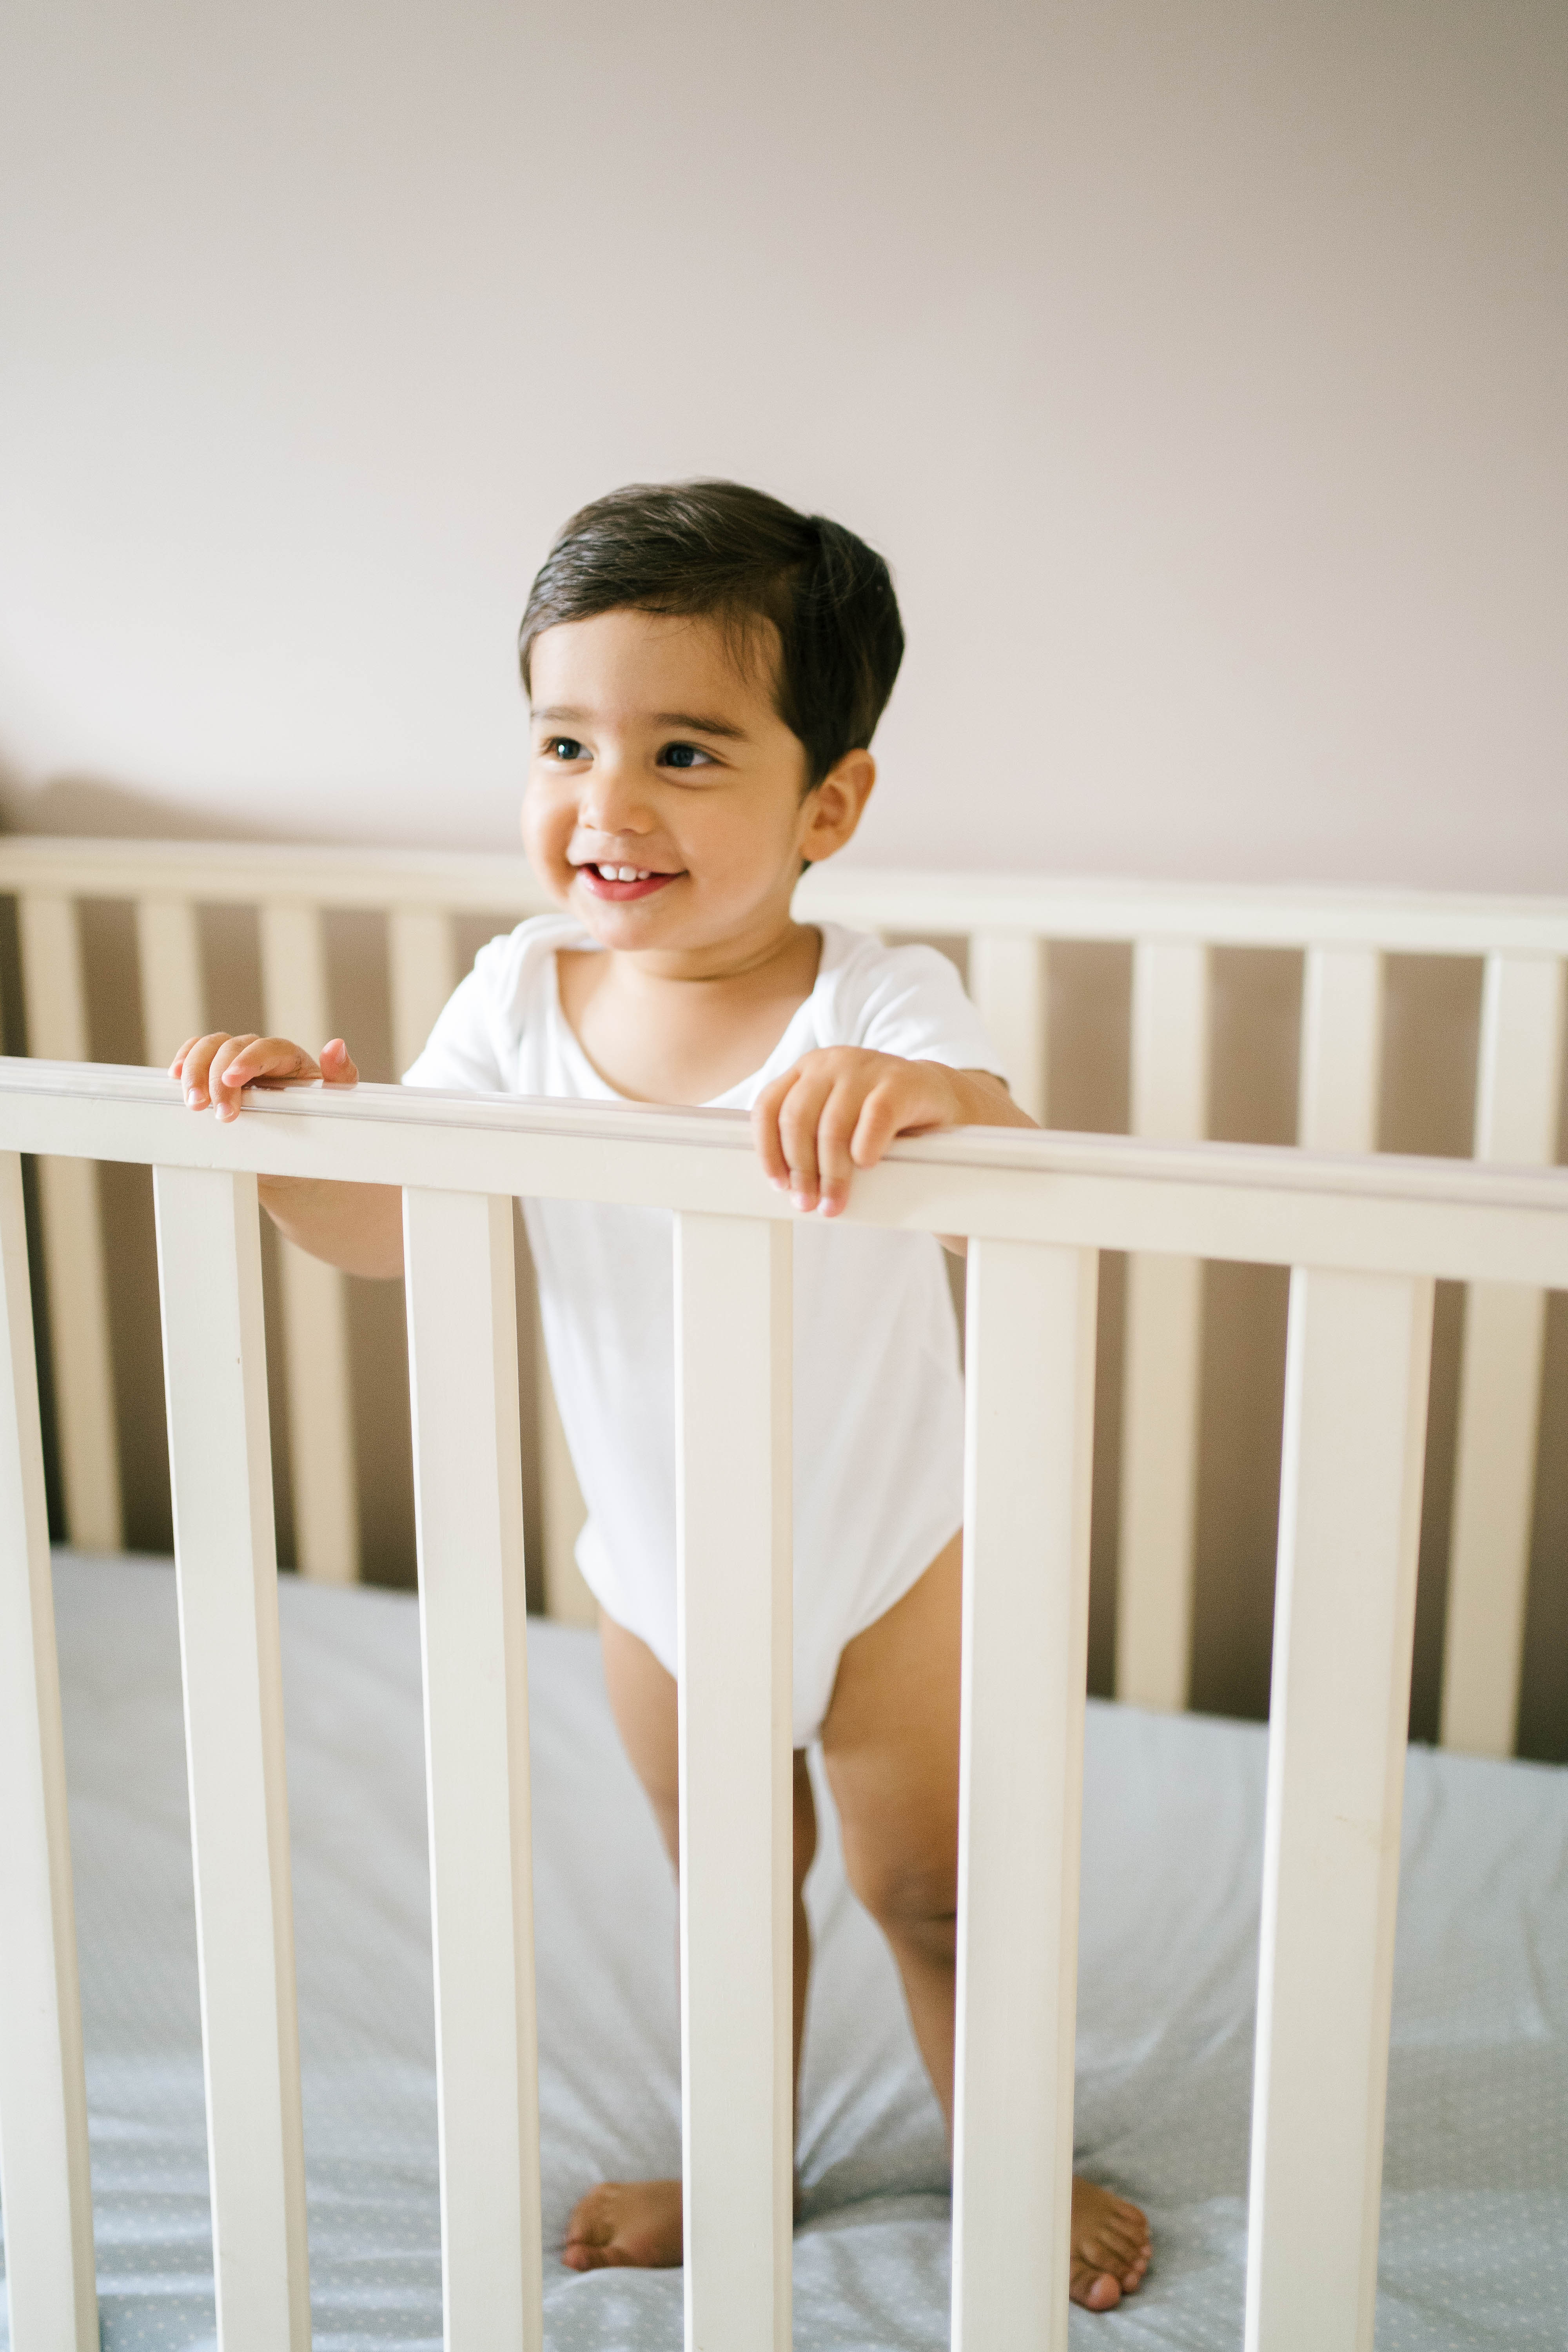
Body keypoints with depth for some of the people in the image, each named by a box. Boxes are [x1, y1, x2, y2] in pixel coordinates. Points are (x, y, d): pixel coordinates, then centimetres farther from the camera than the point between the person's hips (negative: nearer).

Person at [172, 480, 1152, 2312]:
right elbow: (387, 1228, -12)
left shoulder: (879, 1009, -25)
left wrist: (924, 1096, -62)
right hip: (656, 1566, 4)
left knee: (934, 1891, 15)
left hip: (885, 1559, -3)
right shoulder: (519, 999, -13)